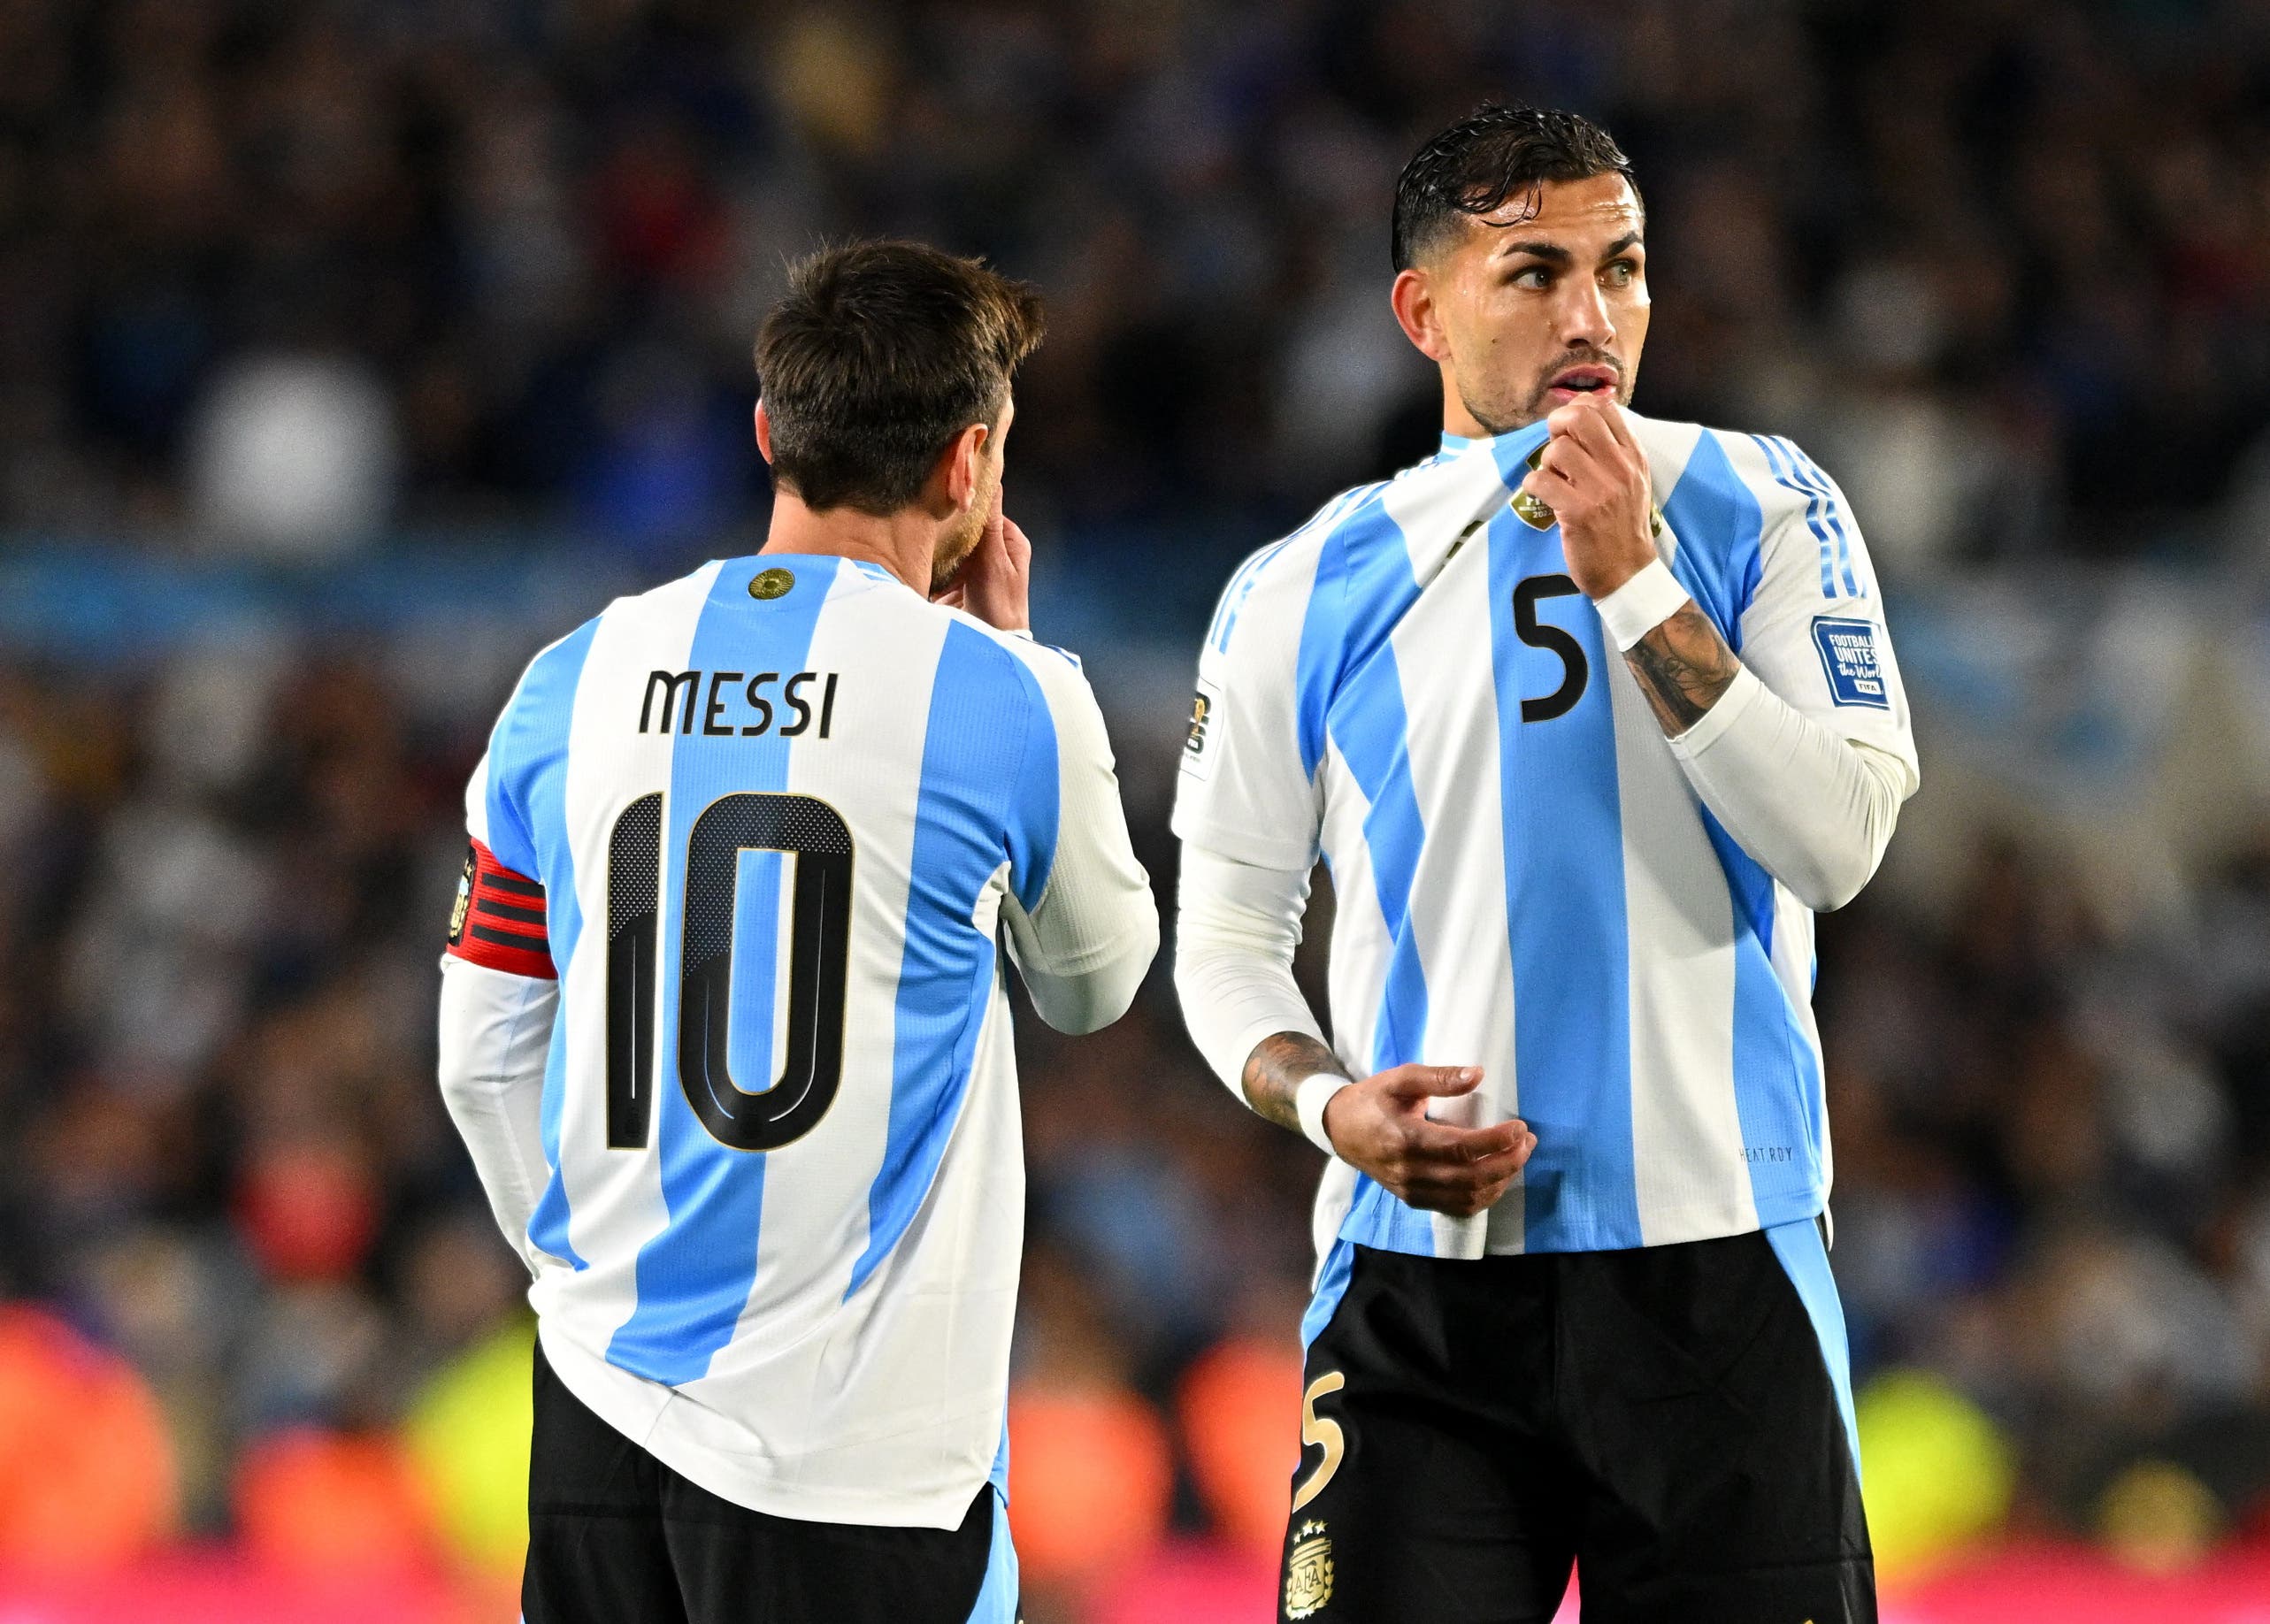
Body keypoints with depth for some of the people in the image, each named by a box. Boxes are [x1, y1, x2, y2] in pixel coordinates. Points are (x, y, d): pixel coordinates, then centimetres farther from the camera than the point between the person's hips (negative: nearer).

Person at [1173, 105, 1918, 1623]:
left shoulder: (1755, 509, 4)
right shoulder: (1308, 591, 6)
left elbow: (1841, 842, -8)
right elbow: (1228, 929, 12)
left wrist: (1633, 585, -13)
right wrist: (1330, 1103, -7)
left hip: (1716, 1262, 0)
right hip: (1424, 1282, 0)